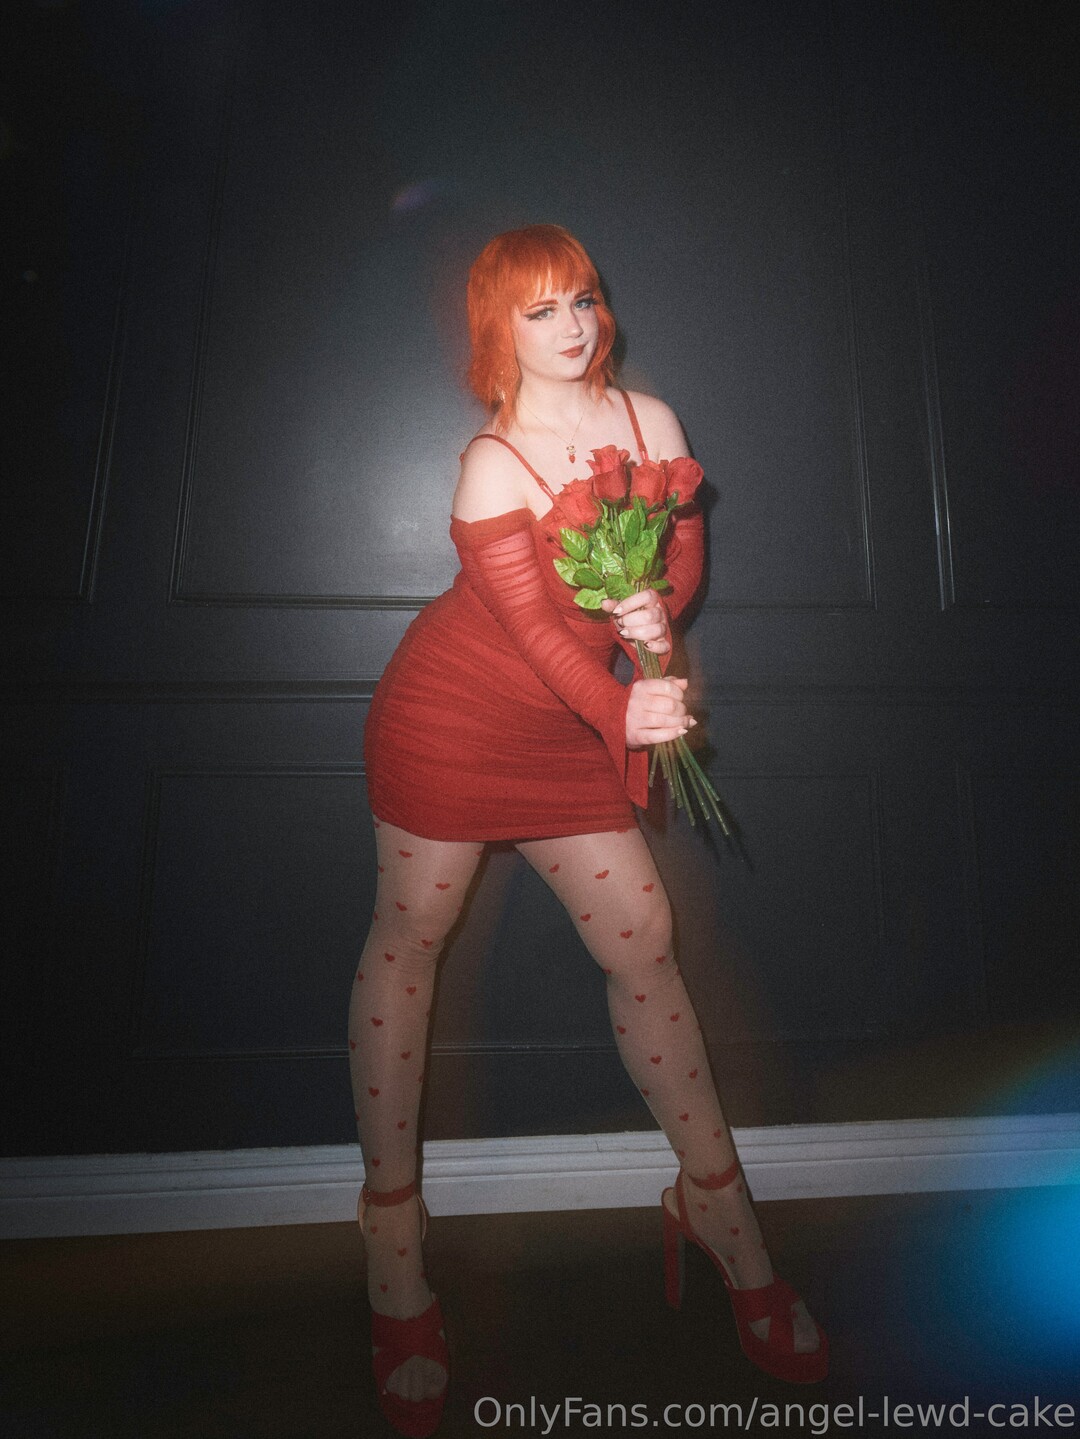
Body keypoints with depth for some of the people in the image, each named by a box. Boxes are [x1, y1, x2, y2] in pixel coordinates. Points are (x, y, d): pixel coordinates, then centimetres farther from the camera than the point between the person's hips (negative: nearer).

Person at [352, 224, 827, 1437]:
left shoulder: (651, 419, 5)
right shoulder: (491, 465, -12)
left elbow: (684, 551, 10)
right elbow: (532, 627, -21)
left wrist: (661, 608, -14)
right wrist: (623, 714, -38)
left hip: (573, 726, 4)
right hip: (452, 714, -4)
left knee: (644, 944, 3)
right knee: (406, 943, 4)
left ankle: (714, 1202, 24)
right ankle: (391, 1228, 24)